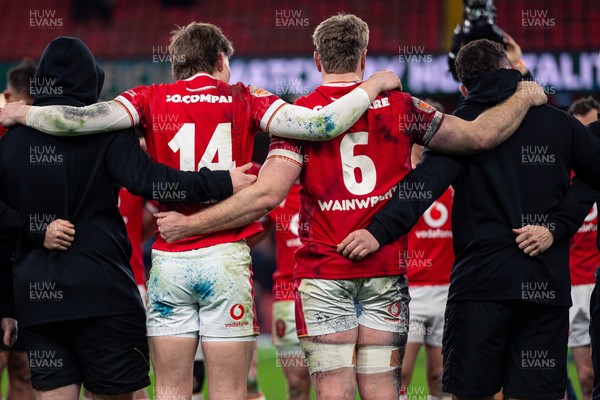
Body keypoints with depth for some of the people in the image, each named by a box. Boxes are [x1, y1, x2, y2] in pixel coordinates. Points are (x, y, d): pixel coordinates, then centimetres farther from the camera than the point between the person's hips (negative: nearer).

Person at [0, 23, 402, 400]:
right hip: (226, 259, -1)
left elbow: (82, 119, -7)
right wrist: (372, 86, 9)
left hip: (169, 260, 1)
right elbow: (321, 125, -5)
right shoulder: (243, 100, 3)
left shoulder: (152, 100, 4)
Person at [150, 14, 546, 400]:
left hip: (323, 273, -2)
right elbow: (479, 135, 4)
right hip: (386, 270, 2)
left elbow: (267, 195, -16)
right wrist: (524, 98, 22)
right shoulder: (399, 106, 1)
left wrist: (187, 224, -12)